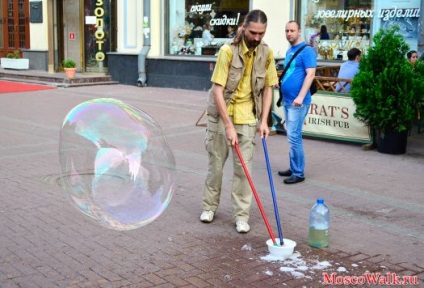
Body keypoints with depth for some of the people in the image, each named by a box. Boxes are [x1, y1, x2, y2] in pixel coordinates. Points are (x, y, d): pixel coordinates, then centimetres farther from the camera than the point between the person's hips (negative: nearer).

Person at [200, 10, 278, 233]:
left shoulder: (266, 53, -4)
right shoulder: (228, 50, -18)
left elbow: (267, 88, 6)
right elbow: (217, 90, -19)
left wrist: (264, 120, -3)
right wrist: (228, 125, -23)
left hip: (248, 118, 2)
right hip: (221, 116, -2)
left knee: (243, 167, 1)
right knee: (216, 164, 9)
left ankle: (241, 215, 10)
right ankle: (209, 206, 27)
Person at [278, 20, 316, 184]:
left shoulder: (307, 50, -11)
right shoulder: (289, 51, 15)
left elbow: (310, 74, -19)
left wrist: (300, 97, -26)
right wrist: (280, 83, 12)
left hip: (297, 102, -9)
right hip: (287, 100, 9)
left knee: (294, 137, -7)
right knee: (292, 136, 14)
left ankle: (298, 173, 1)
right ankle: (294, 168, 23)